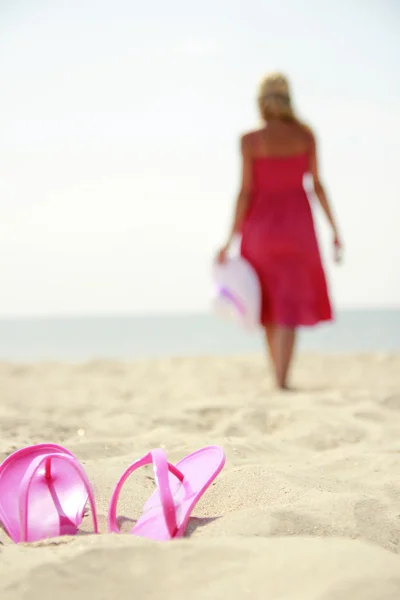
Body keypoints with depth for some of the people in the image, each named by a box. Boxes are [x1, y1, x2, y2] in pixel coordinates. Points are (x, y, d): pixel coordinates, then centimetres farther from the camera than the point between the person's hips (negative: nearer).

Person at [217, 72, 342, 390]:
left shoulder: (250, 140, -7)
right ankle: (282, 378, -13)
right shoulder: (306, 135, -2)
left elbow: (245, 191, -10)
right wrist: (334, 230, 8)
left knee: (269, 302, 17)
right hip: (297, 222, 0)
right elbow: (317, 184, 0)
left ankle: (279, 374, 25)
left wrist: (231, 239, -6)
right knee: (290, 304, 0)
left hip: (261, 222, 0)